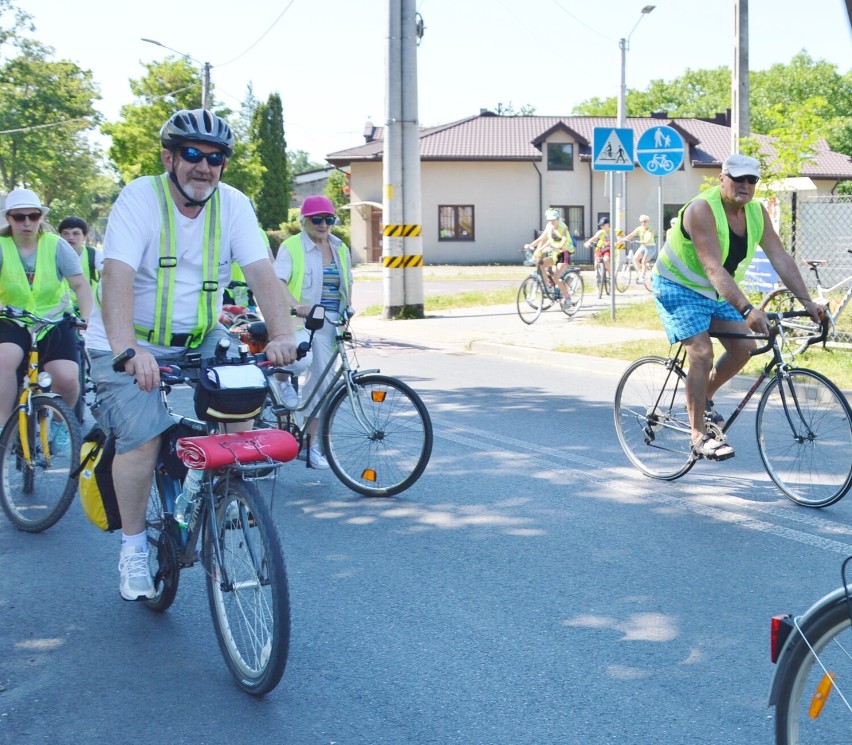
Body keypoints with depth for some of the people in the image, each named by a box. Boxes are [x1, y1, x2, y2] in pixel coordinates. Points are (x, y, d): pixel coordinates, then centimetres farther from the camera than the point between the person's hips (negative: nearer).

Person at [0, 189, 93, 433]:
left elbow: (81, 285, -3)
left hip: (55, 321, 0)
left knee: (67, 378, -22)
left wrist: (85, 319, -17)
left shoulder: (56, 245, -4)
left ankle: (61, 424, 11)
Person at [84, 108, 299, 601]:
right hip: (135, 342, -4)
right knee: (144, 439, -20)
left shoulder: (233, 204, -5)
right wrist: (127, 351, -47)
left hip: (201, 339, 4)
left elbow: (262, 273, -17)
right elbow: (117, 277, -31)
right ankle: (133, 549, 0)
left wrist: (282, 337, -35)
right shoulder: (141, 197, -17)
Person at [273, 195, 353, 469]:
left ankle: (309, 443, 16)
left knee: (321, 383, 6)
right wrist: (296, 306, -31)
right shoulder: (291, 247, -3)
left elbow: (347, 284, 24)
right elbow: (278, 281, -15)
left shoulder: (341, 249, 15)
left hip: (330, 324, 5)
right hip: (299, 321, -5)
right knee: (301, 361, -34)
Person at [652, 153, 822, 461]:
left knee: (743, 347, -6)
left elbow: (781, 258, -7)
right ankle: (699, 435, -13)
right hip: (679, 288, -7)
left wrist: (806, 301, -17)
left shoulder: (756, 212, -6)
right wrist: (746, 309, -47)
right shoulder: (702, 210, -28)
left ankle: (704, 400, 17)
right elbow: (714, 268, -37)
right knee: (702, 353, -20)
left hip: (718, 292, 7)